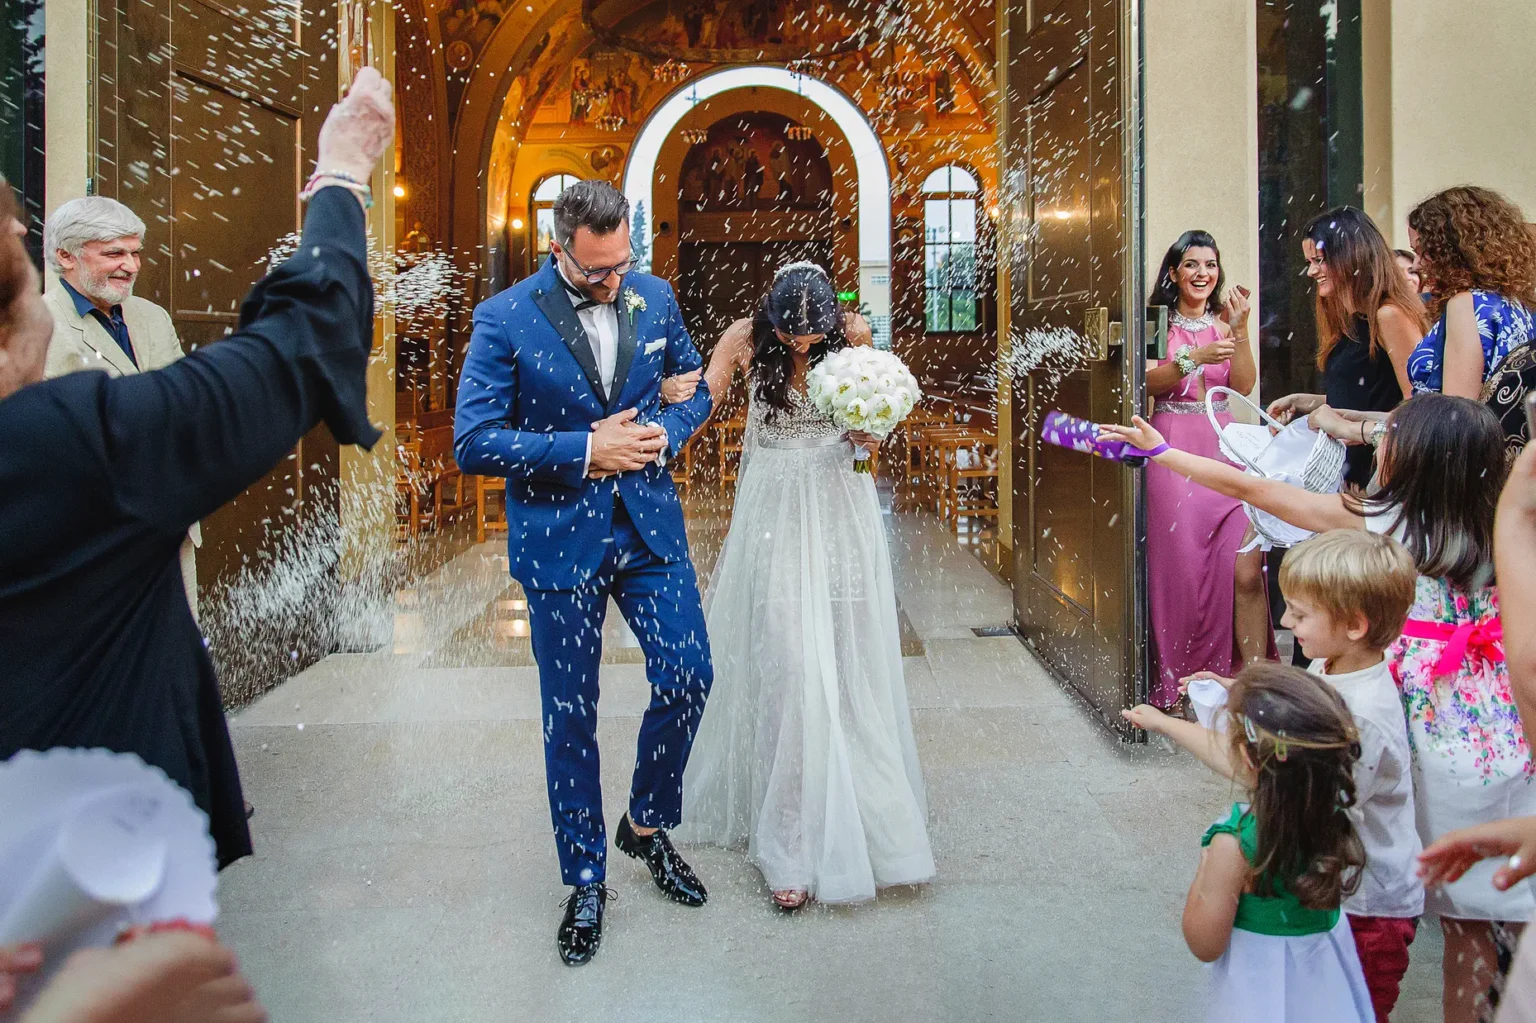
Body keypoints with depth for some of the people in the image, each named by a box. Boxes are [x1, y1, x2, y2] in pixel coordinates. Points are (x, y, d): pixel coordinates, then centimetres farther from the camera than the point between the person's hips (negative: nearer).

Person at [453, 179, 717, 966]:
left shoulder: (655, 297, 1)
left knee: (688, 677, 2)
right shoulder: (505, 319, -12)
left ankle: (646, 825, 30)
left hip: (648, 524, 3)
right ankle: (586, 881, 27)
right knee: (571, 717, 8)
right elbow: (473, 442, -15)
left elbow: (694, 388, 13)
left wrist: (667, 431, -9)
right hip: (558, 539, -3)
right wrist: (585, 450, -20)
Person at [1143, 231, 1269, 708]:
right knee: (1181, 566, -2)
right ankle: (1181, 681, 11)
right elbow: (1148, 384, -10)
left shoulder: (1225, 321, 15)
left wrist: (1240, 330, -9)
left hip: (1225, 447, 3)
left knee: (1247, 571, -9)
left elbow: (1244, 386, 2)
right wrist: (1196, 357, -21)